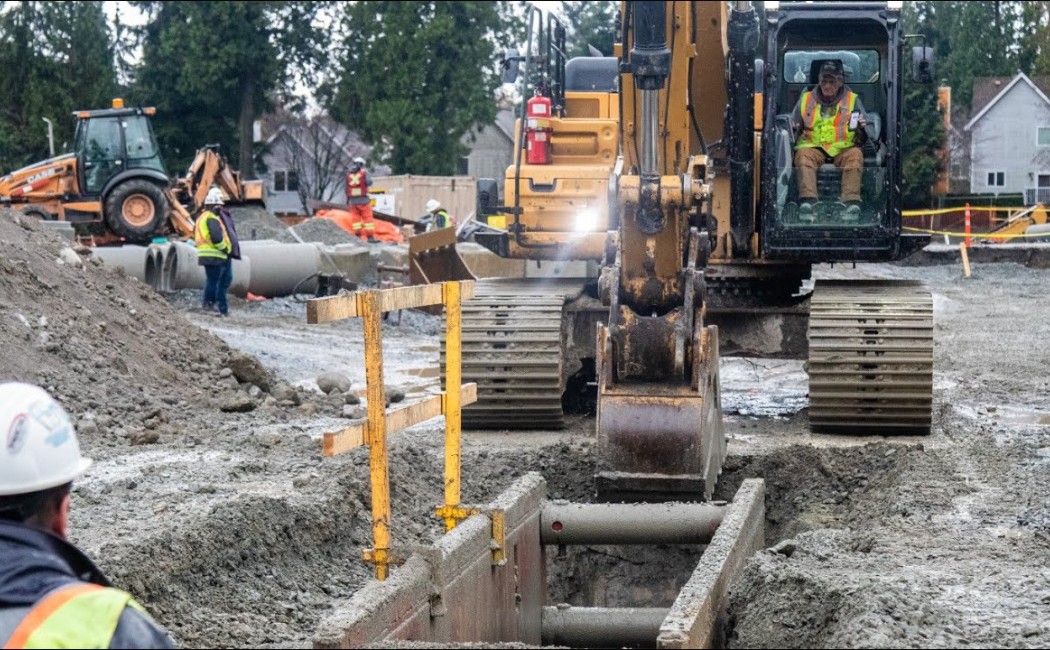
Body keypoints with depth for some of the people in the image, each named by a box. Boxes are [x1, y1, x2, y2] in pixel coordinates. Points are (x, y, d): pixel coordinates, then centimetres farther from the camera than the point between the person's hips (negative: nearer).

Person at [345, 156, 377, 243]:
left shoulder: (348, 174, 9)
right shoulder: (364, 172, -2)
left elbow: (347, 189, 10)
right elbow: (369, 183, -15)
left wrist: (347, 202, 16)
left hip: (352, 200, 3)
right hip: (363, 200, -3)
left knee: (356, 218, 7)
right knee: (367, 218, -1)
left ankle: (358, 236, 4)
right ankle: (370, 236, -6)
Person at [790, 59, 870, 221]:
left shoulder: (853, 100, 14)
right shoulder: (806, 99, 17)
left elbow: (863, 140, 10)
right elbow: (793, 128, 19)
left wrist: (861, 129, -14)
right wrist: (792, 130, -6)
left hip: (843, 149, 0)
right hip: (813, 148, 0)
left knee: (855, 154, -32)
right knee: (803, 154, -32)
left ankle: (852, 203, -43)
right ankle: (807, 201, -47)